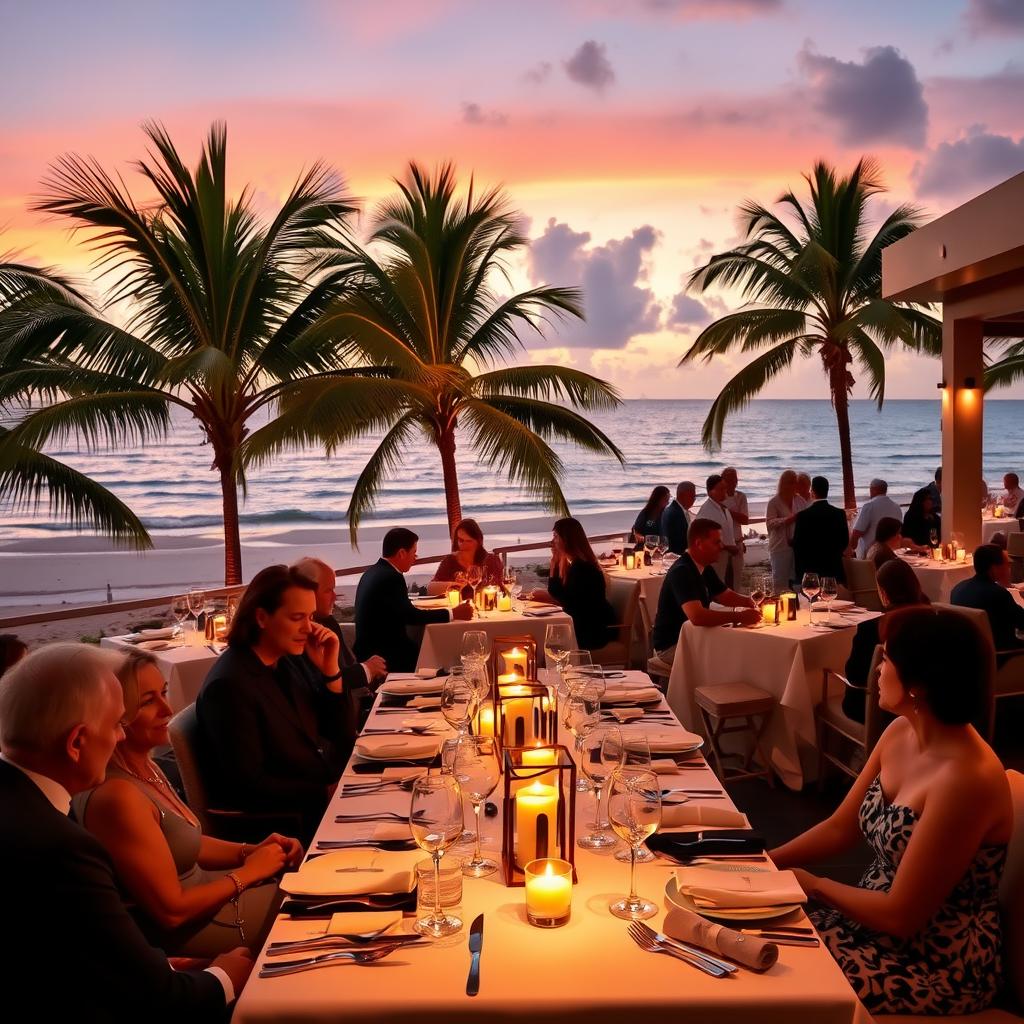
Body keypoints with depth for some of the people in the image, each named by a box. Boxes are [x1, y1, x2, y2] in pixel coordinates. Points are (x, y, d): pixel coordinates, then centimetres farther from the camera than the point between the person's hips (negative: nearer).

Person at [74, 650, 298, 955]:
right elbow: (172, 911, -24)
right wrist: (248, 871, -12)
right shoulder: (116, 795, -29)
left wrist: (250, 851, -2)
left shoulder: (143, 765, -1)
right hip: (179, 936, -8)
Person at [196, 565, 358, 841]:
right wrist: (327, 793, -19)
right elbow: (251, 785, -18)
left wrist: (330, 670, -7)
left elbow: (343, 739, 6)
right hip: (289, 821, -7)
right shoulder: (229, 685, -19)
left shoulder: (292, 659, 2)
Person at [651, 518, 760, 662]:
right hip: (671, 645, -9)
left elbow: (726, 596, 18)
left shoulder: (706, 569, 6)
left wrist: (749, 602, -4)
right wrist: (739, 617, -32)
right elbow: (697, 616, -36)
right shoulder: (681, 572, -24)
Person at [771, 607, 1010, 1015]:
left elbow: (901, 917, -24)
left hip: (938, 967, -7)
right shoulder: (900, 734, -3)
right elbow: (840, 828, 8)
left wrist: (814, 884, -9)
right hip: (875, 917, 7)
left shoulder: (965, 779, -29)